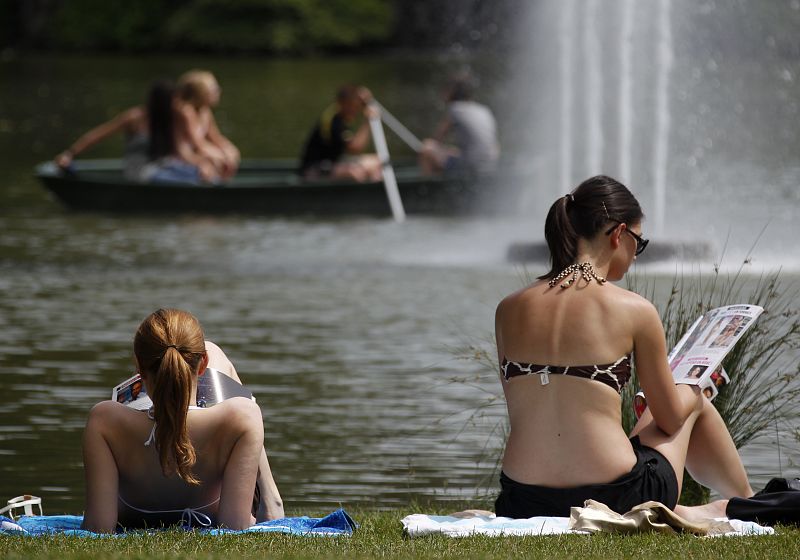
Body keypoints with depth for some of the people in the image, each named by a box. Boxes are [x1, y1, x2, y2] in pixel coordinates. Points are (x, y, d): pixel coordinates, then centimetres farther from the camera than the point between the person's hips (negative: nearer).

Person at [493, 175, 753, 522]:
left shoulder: (508, 310, 4)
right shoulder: (634, 311, -7)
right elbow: (671, 419, 4)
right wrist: (695, 386, 27)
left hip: (523, 505, 4)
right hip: (615, 501, -4)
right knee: (694, 403, 29)